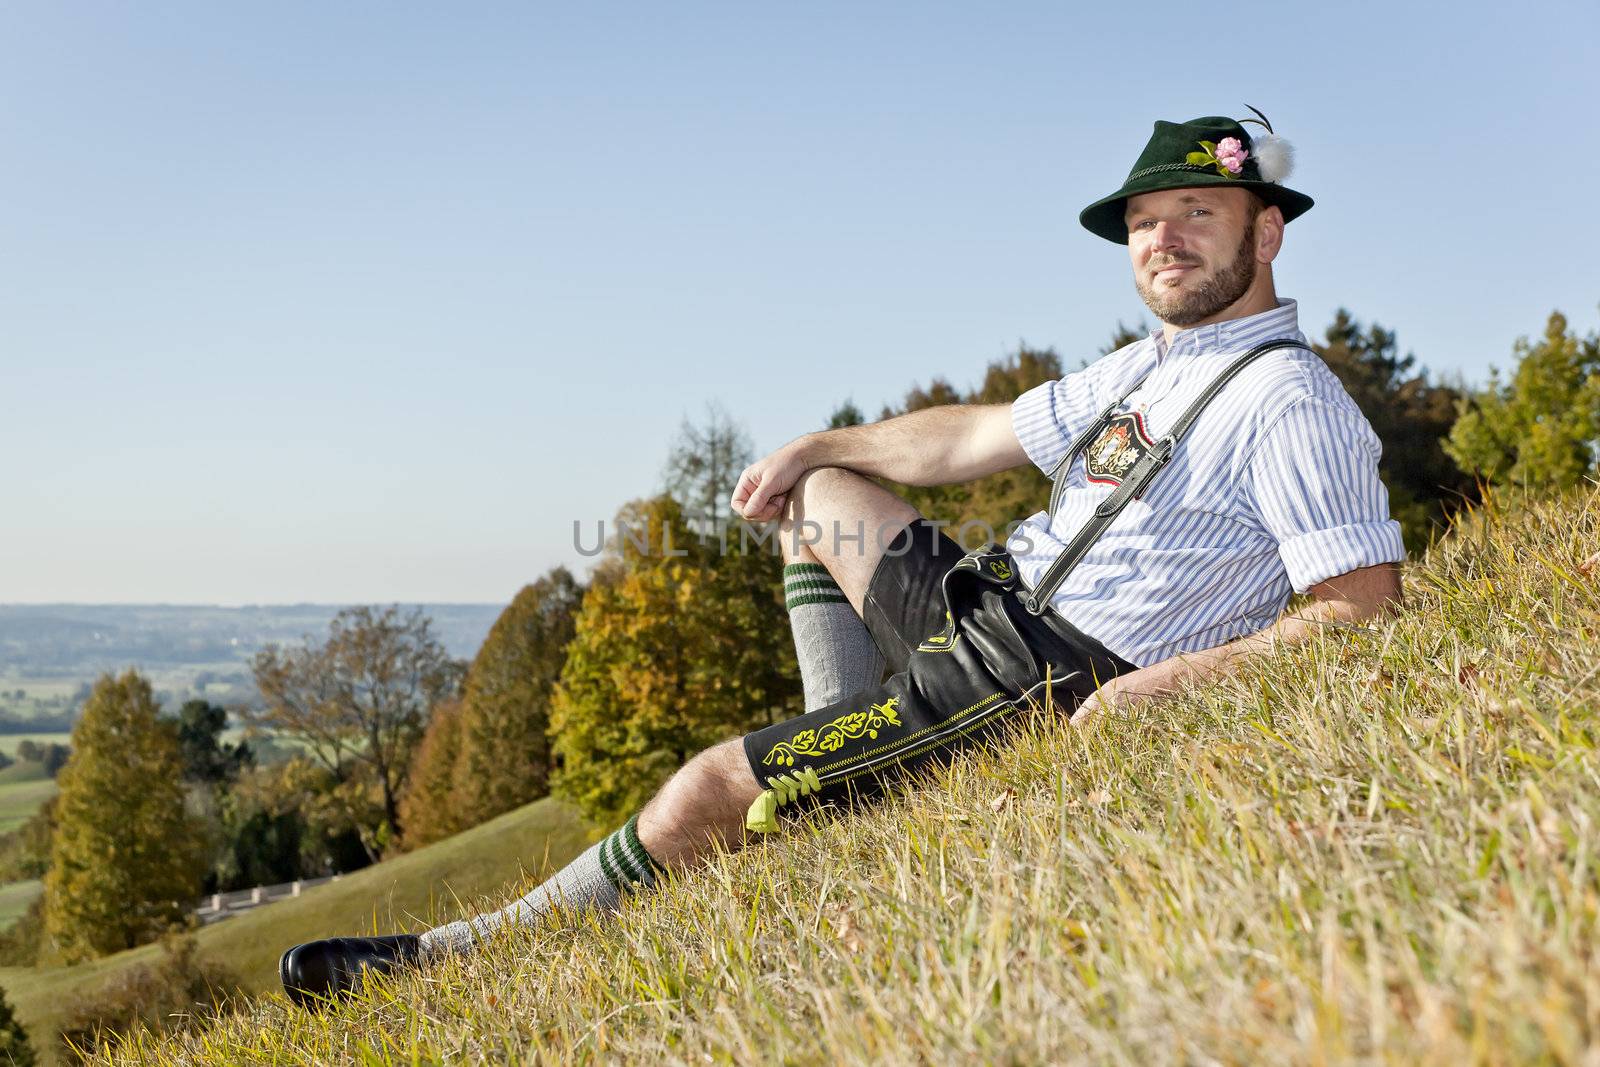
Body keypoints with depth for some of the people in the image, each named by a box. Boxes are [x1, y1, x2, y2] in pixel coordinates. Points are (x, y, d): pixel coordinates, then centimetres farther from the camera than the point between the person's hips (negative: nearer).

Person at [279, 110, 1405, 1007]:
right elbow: (968, 438, 22)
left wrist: (1169, 683, -29)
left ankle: (465, 954, 3)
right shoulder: (1141, 370, 15)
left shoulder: (1292, 403, -14)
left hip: (1050, 685, -10)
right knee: (819, 492, 26)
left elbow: (1365, 605, -21)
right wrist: (813, 447, 23)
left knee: (718, 785, -13)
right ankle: (849, 779, 9)